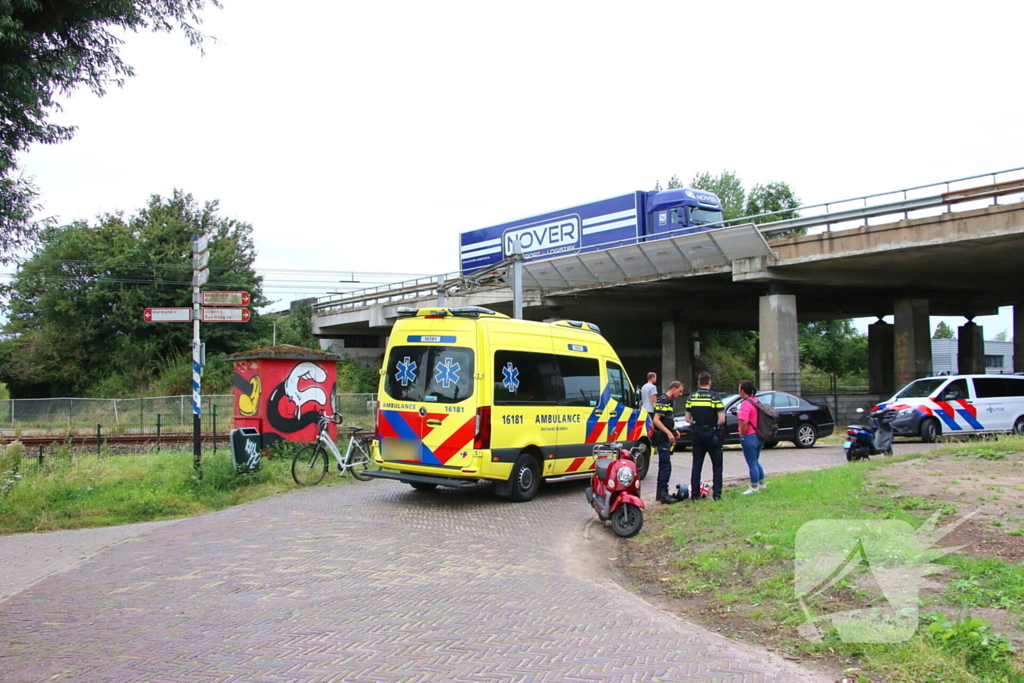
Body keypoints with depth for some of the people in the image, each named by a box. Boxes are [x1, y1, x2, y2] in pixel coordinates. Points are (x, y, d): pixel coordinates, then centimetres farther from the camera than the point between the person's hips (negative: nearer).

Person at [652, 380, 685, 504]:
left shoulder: (669, 401, 18)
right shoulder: (663, 401, -14)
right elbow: (656, 420, -22)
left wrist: (673, 431, 16)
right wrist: (668, 433, -26)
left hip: (667, 438, 10)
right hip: (662, 437, -10)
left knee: (664, 465, 13)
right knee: (666, 466, -11)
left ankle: (661, 493, 19)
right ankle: (663, 493, -10)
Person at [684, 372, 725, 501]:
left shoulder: (692, 397, 2)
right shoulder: (714, 397, -9)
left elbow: (688, 418, 3)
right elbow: (721, 420, -13)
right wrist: (714, 425, 4)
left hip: (697, 434, 3)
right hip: (712, 434, -3)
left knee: (696, 465, 9)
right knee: (717, 465, 6)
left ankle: (695, 494, 9)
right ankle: (716, 493, 0)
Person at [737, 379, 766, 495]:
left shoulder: (745, 404, -18)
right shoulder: (756, 402, 11)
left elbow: (744, 422, -28)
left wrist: (742, 435, -15)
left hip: (750, 437, -9)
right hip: (759, 436, 9)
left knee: (752, 464, 0)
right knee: (756, 462, 22)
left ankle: (754, 488, 7)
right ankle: (761, 483, 31)